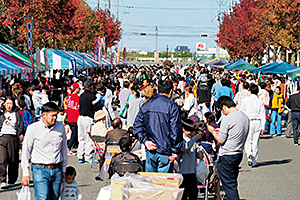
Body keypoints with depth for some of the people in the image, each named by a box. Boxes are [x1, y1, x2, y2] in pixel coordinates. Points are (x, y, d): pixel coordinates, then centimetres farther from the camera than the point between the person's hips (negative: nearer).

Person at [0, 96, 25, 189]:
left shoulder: (17, 115, 18)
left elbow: (21, 125, 9)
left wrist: (21, 134, -10)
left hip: (14, 138, 1)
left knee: (13, 161, 0)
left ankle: (12, 181, 10)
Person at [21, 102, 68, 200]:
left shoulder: (60, 127, 7)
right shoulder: (33, 128, -4)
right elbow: (25, 151, 1)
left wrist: (63, 169, 19)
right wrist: (25, 174, 0)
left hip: (57, 170, 4)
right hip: (40, 170, -4)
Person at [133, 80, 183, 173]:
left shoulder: (146, 105, 8)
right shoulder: (172, 106, -9)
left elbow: (137, 126, 6)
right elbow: (176, 131, -12)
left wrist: (145, 141, 0)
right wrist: (175, 151, -7)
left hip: (150, 152, 5)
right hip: (165, 152, -5)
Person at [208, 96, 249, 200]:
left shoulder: (227, 119, -18)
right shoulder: (245, 116, 7)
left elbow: (221, 140, -15)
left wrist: (212, 131, 2)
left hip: (227, 156, -8)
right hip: (239, 154, 8)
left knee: (229, 185, -1)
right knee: (233, 184, 17)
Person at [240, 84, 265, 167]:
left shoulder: (245, 100, -1)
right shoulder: (260, 101, 3)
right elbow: (263, 115, 3)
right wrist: (262, 127, 5)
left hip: (248, 121, -1)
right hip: (258, 122, 1)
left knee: (247, 141, 5)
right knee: (256, 142, 7)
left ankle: (249, 154, -23)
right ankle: (254, 161, 10)